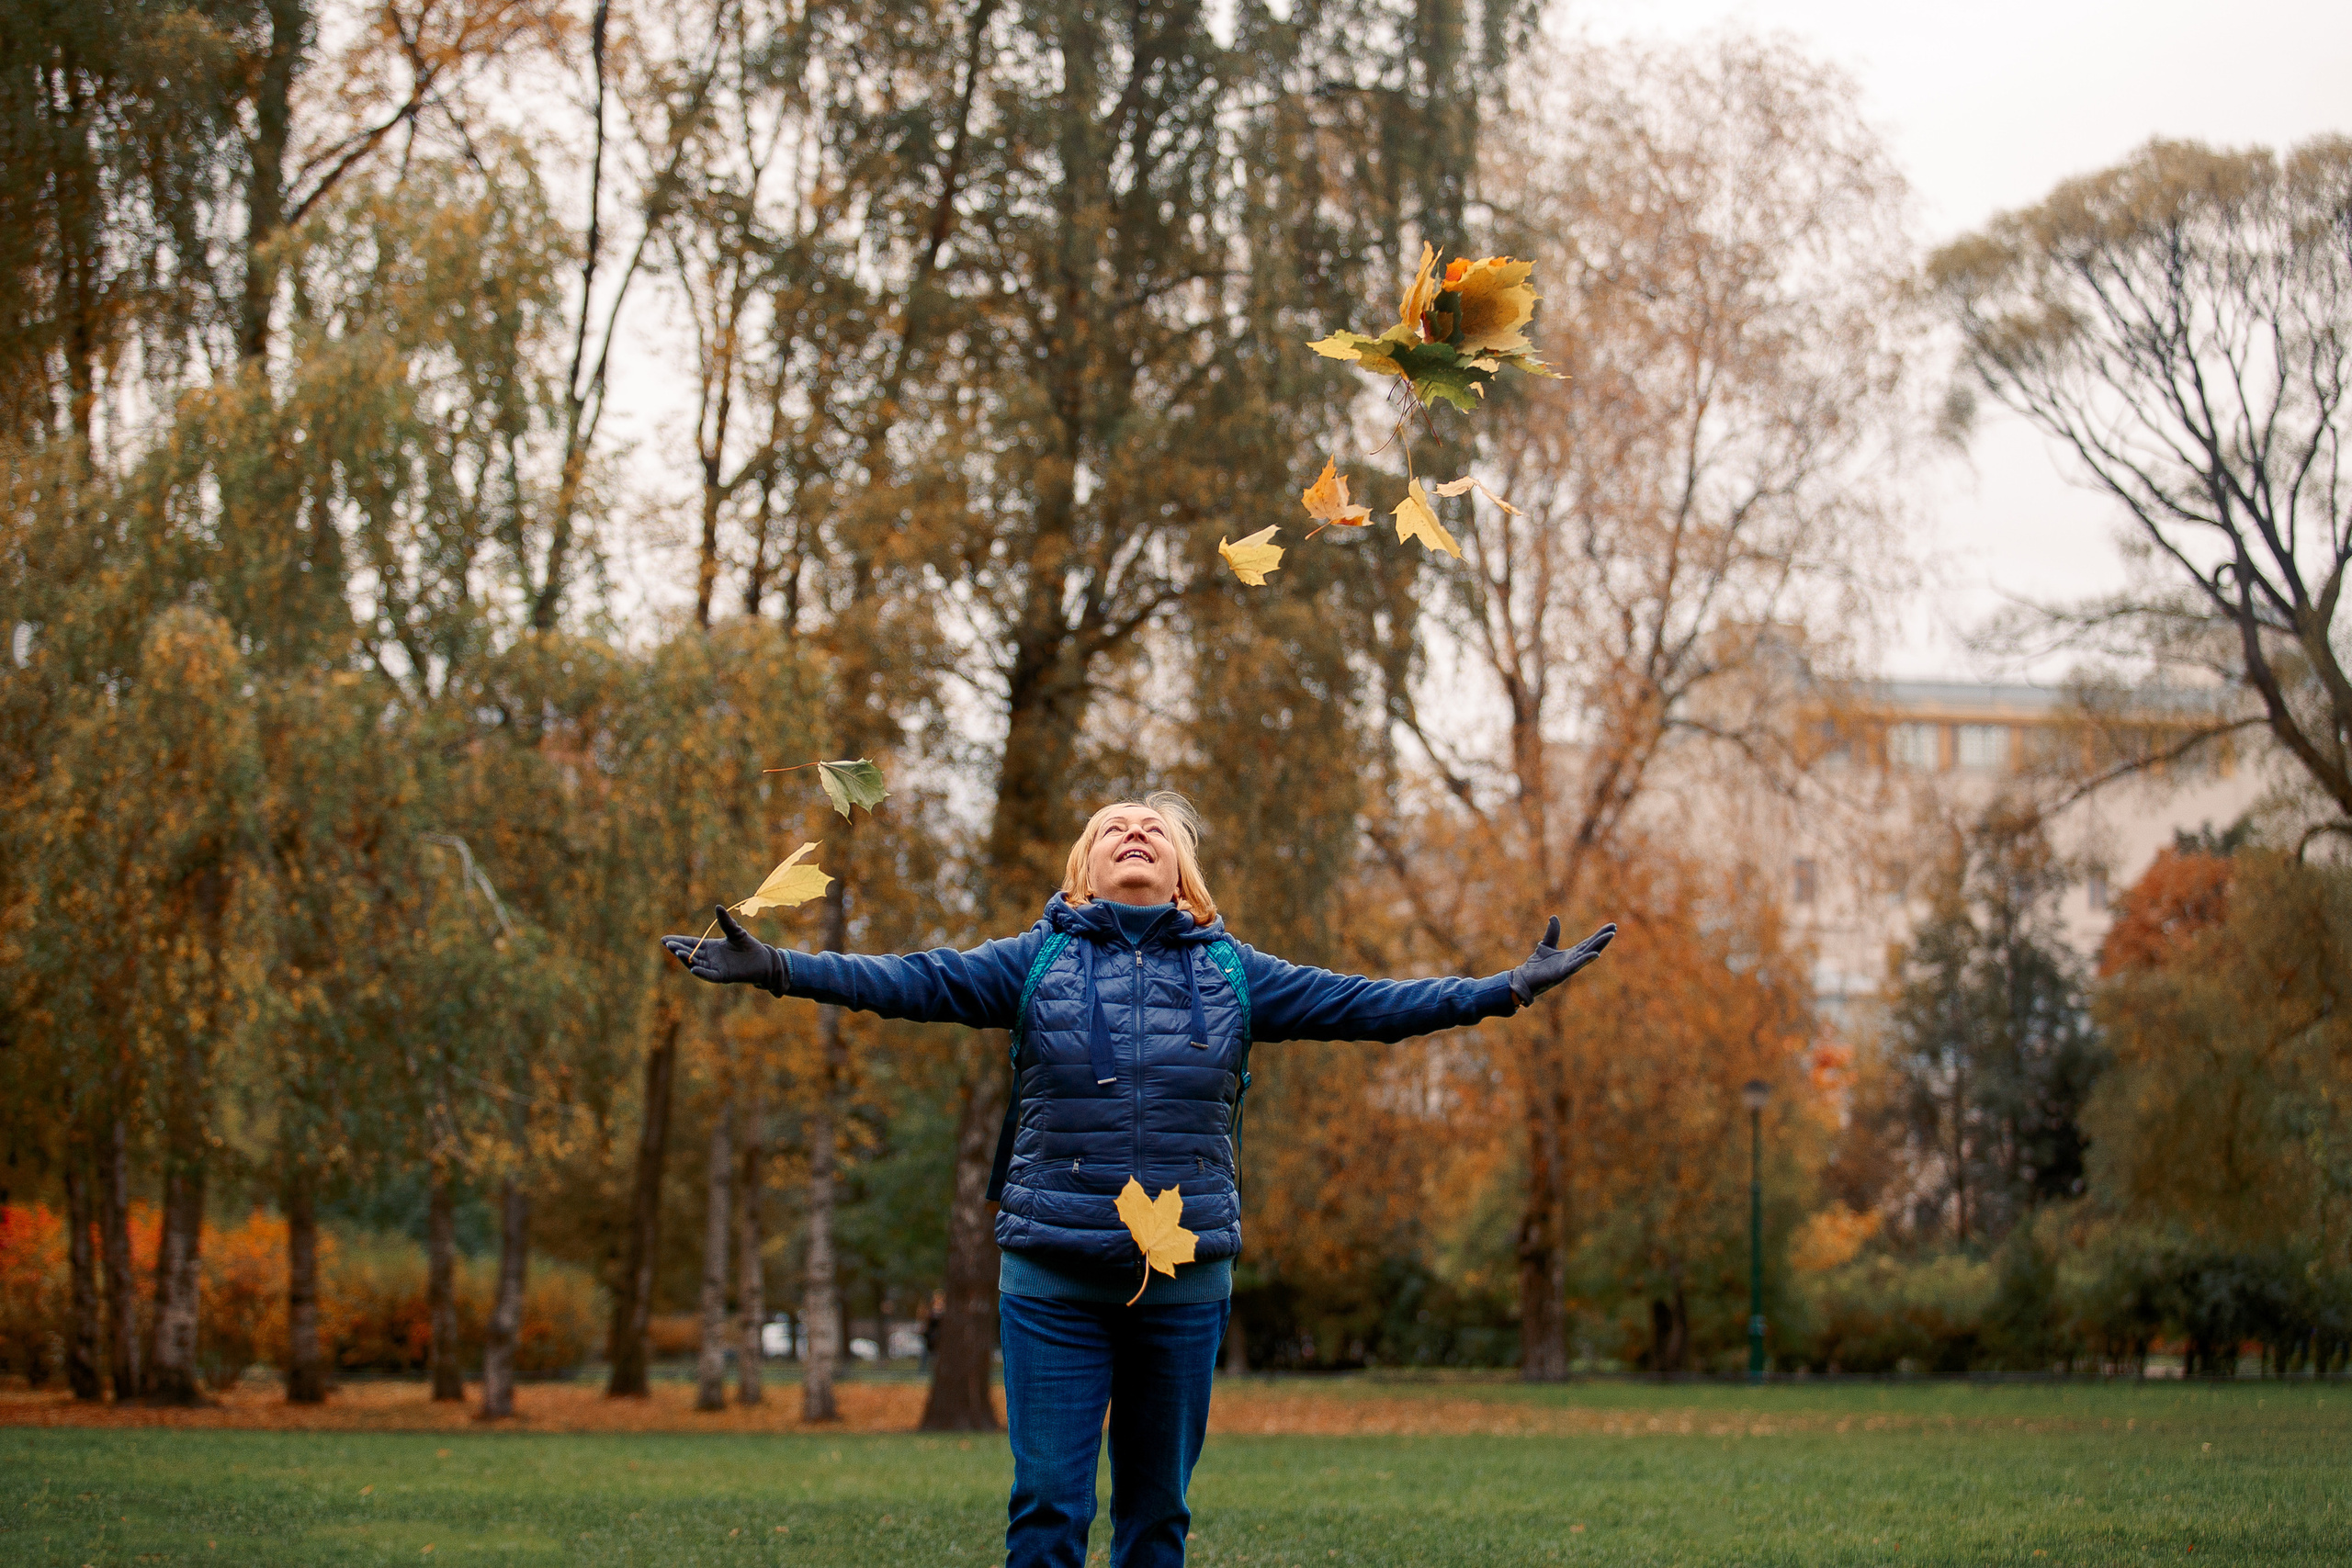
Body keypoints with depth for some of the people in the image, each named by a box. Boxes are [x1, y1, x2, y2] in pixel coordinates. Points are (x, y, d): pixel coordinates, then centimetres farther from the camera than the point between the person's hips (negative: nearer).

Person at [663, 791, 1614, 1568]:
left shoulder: (1231, 973, 11)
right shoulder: (1036, 963, 6)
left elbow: (1364, 1004, 10)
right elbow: (910, 981, -3)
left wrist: (1512, 989, 6)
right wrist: (775, 968, -15)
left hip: (1185, 1281, 2)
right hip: (1053, 1280, -2)